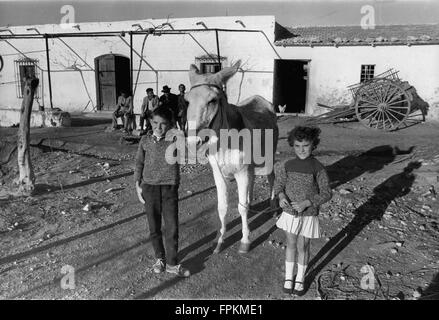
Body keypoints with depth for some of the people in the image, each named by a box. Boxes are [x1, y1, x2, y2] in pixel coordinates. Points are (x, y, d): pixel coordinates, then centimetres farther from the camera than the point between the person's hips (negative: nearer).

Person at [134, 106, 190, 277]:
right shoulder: (145, 140, 1)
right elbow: (139, 163, 8)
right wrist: (138, 185, 4)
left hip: (170, 188, -1)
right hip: (149, 187, 2)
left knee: (172, 227, 2)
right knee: (154, 227, 12)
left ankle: (172, 263, 18)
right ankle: (160, 258, 32)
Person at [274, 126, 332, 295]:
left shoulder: (318, 168, -15)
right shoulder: (287, 165, -7)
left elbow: (326, 193, -11)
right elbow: (279, 183, 6)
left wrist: (306, 203, -23)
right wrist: (281, 195, -16)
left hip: (308, 215, -2)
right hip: (289, 213, 2)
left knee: (302, 247, 12)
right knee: (291, 245, 15)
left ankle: (300, 279, 34)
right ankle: (288, 277, 34)